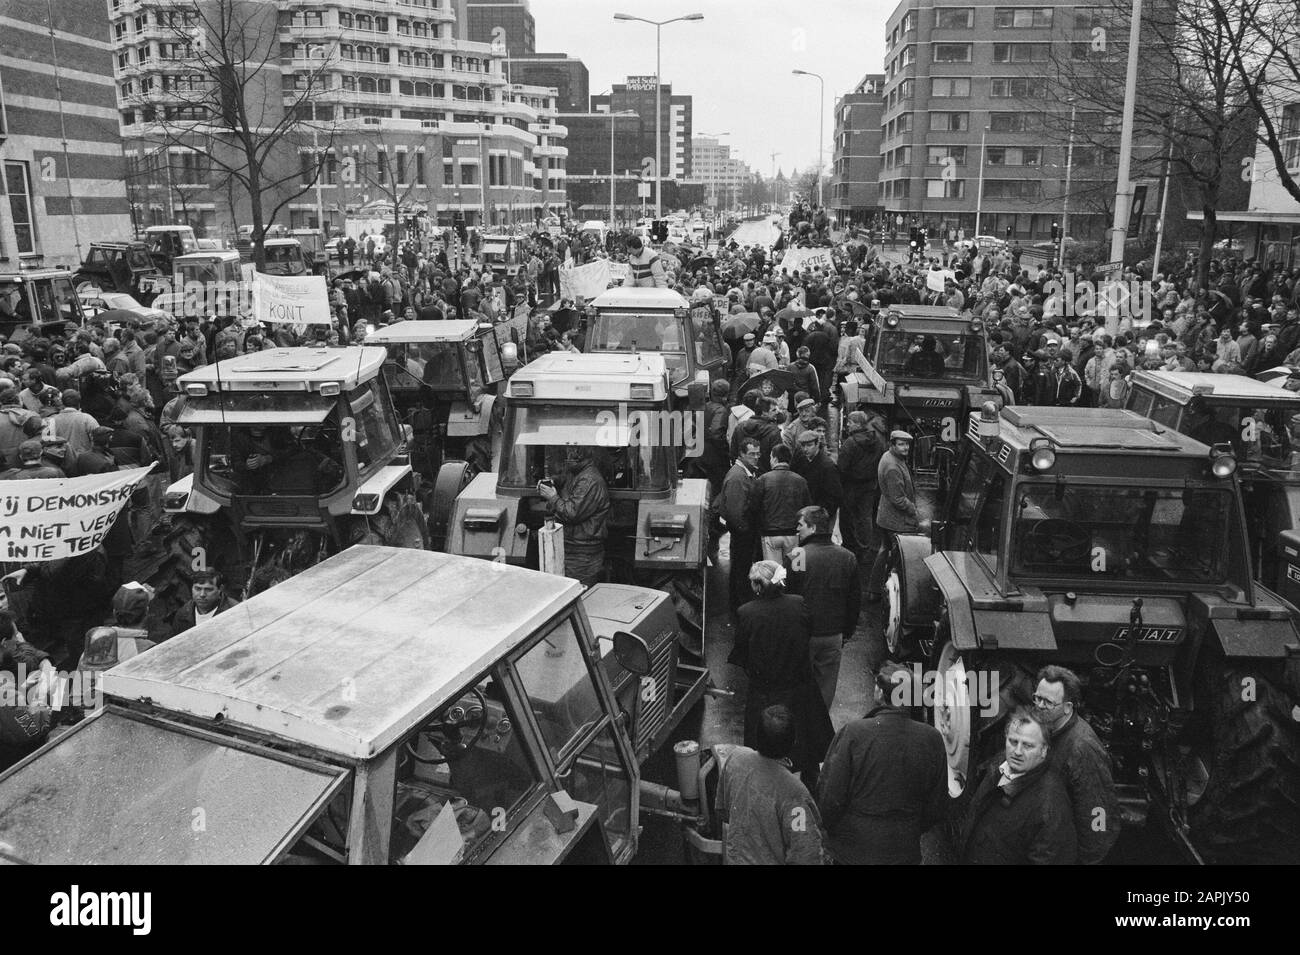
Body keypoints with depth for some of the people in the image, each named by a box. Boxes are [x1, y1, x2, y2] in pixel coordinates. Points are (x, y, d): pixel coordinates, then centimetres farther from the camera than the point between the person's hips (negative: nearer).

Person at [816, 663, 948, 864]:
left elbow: (829, 798, -14)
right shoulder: (932, 740, -8)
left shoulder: (852, 732, -18)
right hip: (905, 853, 3)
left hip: (850, 849, -3)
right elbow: (937, 808, 1)